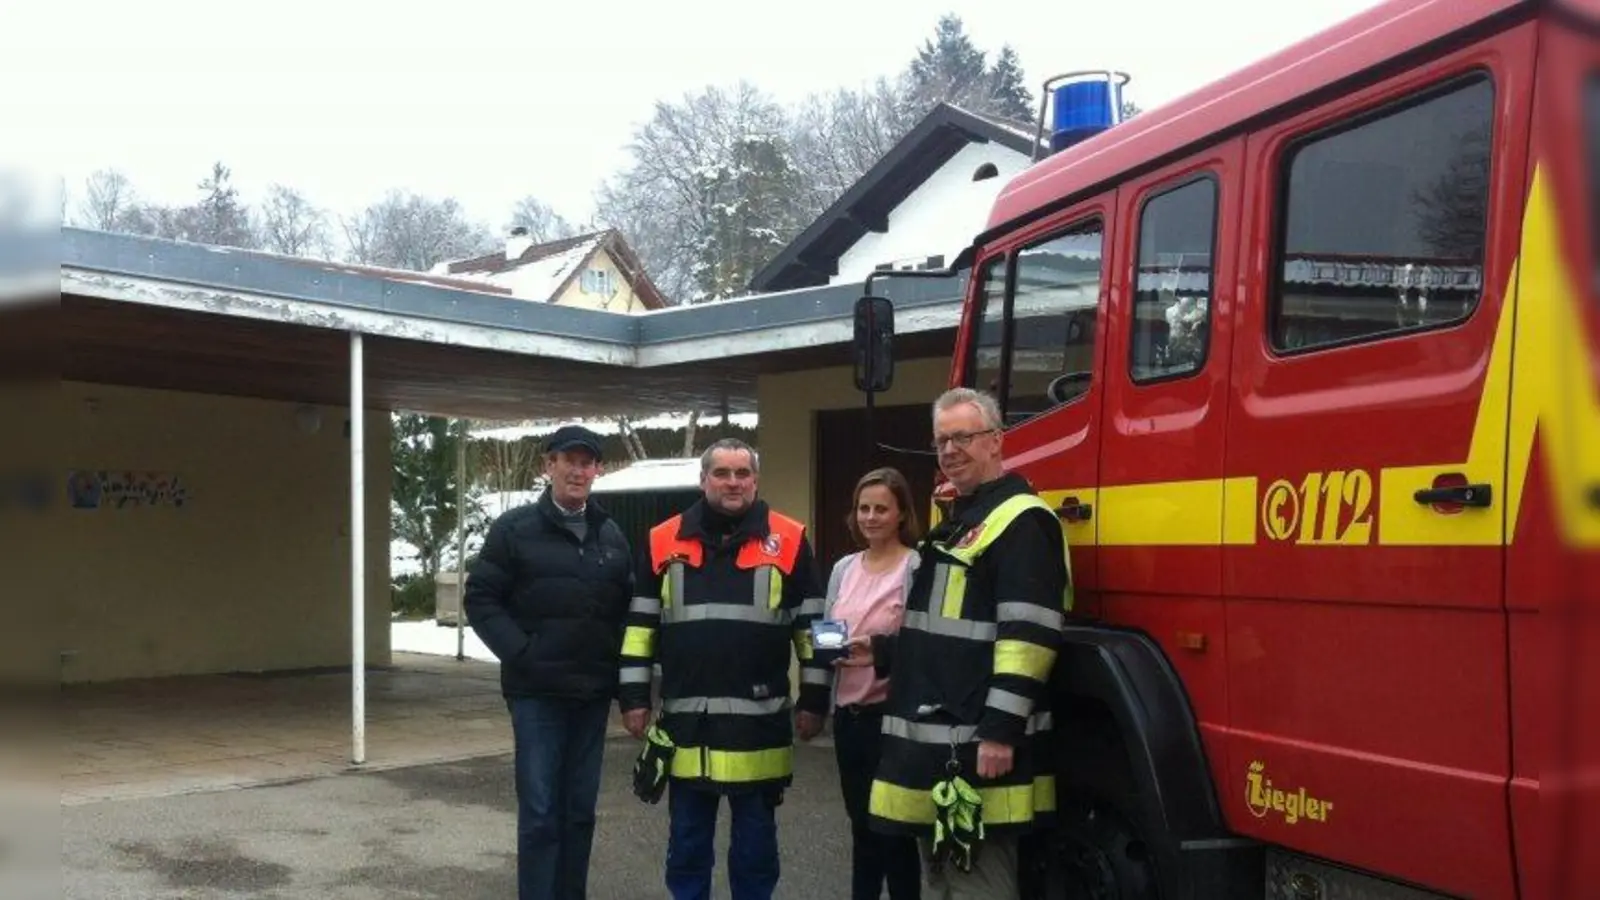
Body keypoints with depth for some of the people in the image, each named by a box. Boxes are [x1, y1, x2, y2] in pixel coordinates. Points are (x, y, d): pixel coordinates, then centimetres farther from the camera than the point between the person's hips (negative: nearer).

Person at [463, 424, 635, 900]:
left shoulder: (611, 535, 11)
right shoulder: (515, 528, -2)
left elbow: (628, 607, 18)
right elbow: (480, 598, -4)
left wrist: (617, 661, 4)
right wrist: (520, 653, -14)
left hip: (593, 693, 4)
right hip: (537, 692, -4)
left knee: (580, 811, 11)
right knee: (540, 812, -3)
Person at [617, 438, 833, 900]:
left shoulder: (788, 540, -1)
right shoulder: (664, 541, 4)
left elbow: (813, 628, 3)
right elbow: (640, 626, 8)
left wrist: (814, 699, 0)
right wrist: (633, 696, 4)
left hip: (759, 724, -2)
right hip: (686, 723, 2)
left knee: (755, 842, 11)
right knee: (687, 842, 13)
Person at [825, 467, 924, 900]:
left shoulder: (917, 567, -9)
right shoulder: (843, 568, 10)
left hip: (892, 713, -6)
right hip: (848, 711, 6)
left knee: (894, 827, 3)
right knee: (861, 823, 16)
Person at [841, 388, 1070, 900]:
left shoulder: (1022, 521, -12)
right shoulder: (955, 522, 20)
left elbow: (1028, 637, -21)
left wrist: (1000, 731, -24)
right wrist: (883, 652, 16)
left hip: (981, 747, -10)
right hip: (933, 743, 10)